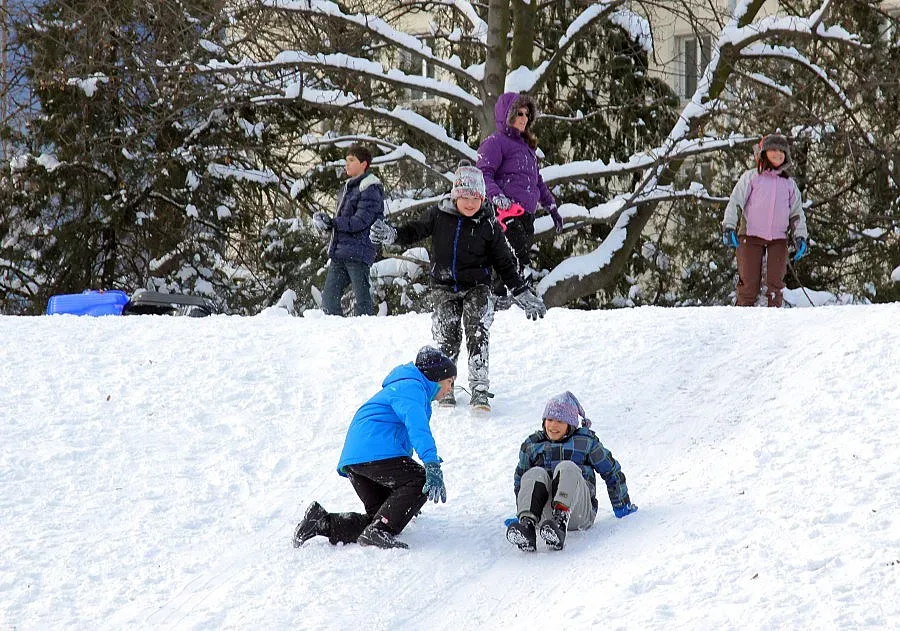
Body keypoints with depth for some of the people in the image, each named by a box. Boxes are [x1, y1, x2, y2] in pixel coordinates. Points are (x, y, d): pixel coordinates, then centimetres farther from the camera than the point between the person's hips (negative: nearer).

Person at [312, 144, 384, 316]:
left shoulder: (370, 190, -8)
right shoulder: (347, 188, 20)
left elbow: (360, 221, -17)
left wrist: (331, 223, -17)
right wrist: (325, 223, 0)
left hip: (358, 252, -9)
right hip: (339, 253, 9)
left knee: (362, 299, -5)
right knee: (329, 297, 4)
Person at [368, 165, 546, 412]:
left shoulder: (489, 225, -3)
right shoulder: (438, 215, -2)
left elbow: (505, 262, 3)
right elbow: (414, 231, 7)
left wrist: (523, 294, 2)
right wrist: (390, 235, -13)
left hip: (477, 288, -1)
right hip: (444, 287, 1)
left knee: (478, 334, -17)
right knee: (446, 338, -3)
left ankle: (479, 389, -18)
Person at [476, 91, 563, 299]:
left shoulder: (526, 145, 26)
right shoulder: (495, 142, -1)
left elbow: (536, 180, 35)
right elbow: (483, 174, -12)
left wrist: (551, 206, 32)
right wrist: (496, 196, -29)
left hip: (527, 214, 9)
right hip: (508, 211, -9)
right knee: (520, 257, -20)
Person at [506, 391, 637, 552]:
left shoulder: (586, 442, 16)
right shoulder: (532, 445, 22)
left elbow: (611, 472, 21)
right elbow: (519, 480, 32)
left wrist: (622, 506, 25)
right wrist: (520, 513, 27)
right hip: (545, 513, 2)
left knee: (567, 468, -31)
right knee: (535, 474, -27)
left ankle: (560, 526, -59)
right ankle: (527, 523, -56)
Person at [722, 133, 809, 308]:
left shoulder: (790, 184, 19)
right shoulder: (751, 177, 10)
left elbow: (797, 213, 20)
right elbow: (735, 202, 4)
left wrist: (800, 237, 7)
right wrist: (729, 228, -9)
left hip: (778, 239, 2)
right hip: (751, 235, -2)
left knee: (775, 283, -8)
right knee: (749, 283, -8)